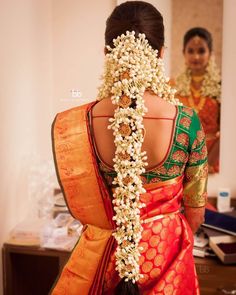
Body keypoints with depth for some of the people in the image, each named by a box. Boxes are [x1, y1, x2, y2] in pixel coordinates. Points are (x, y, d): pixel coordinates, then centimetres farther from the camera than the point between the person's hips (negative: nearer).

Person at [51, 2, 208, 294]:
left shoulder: (71, 125, -18)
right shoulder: (186, 121, -20)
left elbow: (81, 207, -4)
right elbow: (195, 213, -7)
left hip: (100, 256, 1)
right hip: (166, 256, 0)